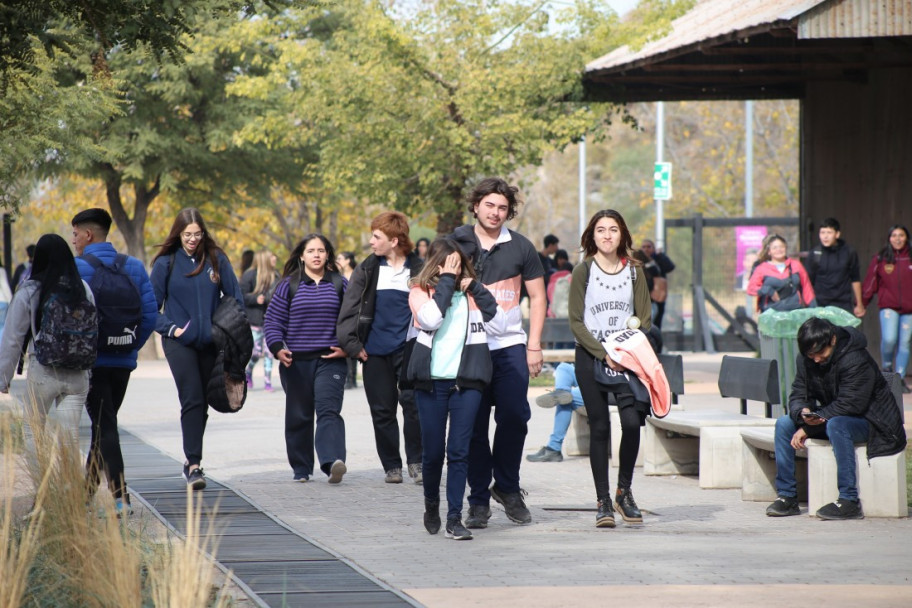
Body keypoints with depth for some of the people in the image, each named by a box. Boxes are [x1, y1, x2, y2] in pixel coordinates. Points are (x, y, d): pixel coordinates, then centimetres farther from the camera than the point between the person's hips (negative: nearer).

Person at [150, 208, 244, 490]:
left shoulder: (216, 259, 2)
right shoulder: (166, 262, -1)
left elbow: (235, 297, 8)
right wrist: (170, 328, -9)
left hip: (211, 343, 3)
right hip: (180, 342, -3)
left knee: (202, 404, 10)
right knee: (192, 400, -14)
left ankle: (192, 459, 24)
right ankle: (193, 464, -16)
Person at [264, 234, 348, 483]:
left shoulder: (340, 284, 6)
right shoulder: (289, 285, 4)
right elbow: (273, 320, 4)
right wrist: (278, 348, -10)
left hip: (330, 360, -1)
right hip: (296, 361, 1)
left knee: (329, 410, -16)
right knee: (298, 416, 8)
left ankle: (332, 461, -30)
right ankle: (301, 469, 18)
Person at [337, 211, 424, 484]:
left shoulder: (418, 270, 3)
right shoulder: (367, 270, 7)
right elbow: (349, 308, 5)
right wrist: (352, 344, -4)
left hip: (408, 349, -2)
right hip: (375, 351, 2)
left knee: (413, 403, -11)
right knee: (382, 410, 4)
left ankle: (416, 461, 1)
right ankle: (392, 466, 14)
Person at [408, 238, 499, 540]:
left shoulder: (470, 292, 11)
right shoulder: (421, 291, 4)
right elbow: (430, 318, -16)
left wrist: (474, 288, -5)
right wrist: (446, 281, -11)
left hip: (466, 380, 1)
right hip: (431, 380, -1)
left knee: (459, 450, -6)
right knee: (433, 451, 5)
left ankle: (455, 518, -4)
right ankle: (431, 504, 29)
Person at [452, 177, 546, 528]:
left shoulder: (520, 248, 8)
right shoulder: (455, 244, 6)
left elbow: (537, 297, 12)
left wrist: (534, 346, 4)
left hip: (510, 345, 0)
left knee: (514, 416, -10)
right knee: (474, 426, 0)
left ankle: (507, 486, 11)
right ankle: (478, 501, 8)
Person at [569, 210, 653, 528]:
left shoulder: (634, 270, 8)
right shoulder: (583, 271, 1)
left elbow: (645, 318, 8)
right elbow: (576, 322, -3)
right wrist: (604, 355, -13)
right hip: (590, 356, -1)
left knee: (632, 421, -14)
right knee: (599, 427, -3)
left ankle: (624, 492, 4)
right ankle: (603, 502, 2)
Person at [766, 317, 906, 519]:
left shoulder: (856, 360, -24)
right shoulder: (806, 360, -2)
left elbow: (849, 404, -28)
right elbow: (797, 395, -1)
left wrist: (808, 428, -27)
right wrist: (803, 414, -28)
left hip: (870, 423, -7)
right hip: (830, 417, 8)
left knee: (836, 425, -38)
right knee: (784, 423, -8)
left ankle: (850, 501, -36)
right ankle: (787, 496, -6)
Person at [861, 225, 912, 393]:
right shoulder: (880, 259, 3)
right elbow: (870, 284, 4)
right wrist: (861, 303, 0)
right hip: (889, 306, -1)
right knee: (889, 339, -17)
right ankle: (887, 368, 9)